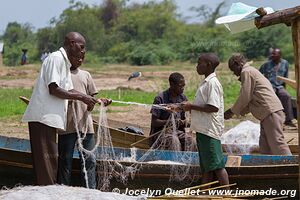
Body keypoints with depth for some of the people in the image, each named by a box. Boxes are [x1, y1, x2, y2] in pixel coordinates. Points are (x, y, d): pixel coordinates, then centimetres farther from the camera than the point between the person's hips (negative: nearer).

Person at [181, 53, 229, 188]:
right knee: (206, 166, 12)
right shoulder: (206, 82, 17)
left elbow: (213, 107, -22)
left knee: (216, 164, -8)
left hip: (209, 130, -10)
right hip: (203, 130, 10)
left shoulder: (212, 83, -14)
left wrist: (192, 106, -16)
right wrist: (189, 107, 10)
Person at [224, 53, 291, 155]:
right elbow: (251, 99, 26)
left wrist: (232, 111, 1)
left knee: (277, 144, -12)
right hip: (268, 114, 10)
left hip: (271, 112, -10)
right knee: (265, 148, 9)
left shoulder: (246, 72, -5)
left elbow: (245, 97, -10)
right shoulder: (252, 71, 26)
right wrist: (235, 111, 20)